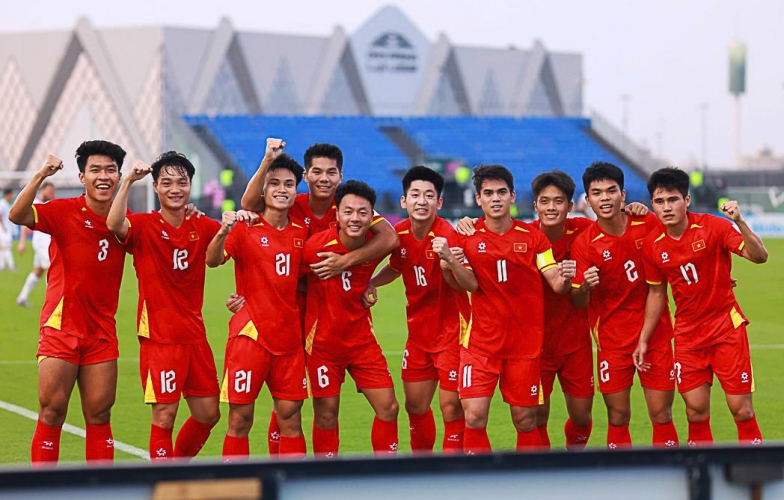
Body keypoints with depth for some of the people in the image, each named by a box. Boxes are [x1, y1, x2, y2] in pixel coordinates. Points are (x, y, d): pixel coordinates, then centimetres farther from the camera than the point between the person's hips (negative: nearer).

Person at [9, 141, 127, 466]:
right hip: (61, 328, -4)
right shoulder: (64, 212, -7)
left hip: (102, 332, 4)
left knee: (99, 416, 6)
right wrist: (40, 176, -33)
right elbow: (17, 215, -21)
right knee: (52, 412, -4)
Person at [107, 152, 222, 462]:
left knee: (208, 414, 11)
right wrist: (128, 181, -34)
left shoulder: (202, 227, 6)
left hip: (194, 336, 5)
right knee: (164, 415, -5)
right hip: (159, 338, -5)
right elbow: (114, 225, -27)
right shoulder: (143, 226, -7)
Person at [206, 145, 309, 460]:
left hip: (288, 337, 4)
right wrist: (223, 231, -41)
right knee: (240, 419, -2)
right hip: (250, 334, -4)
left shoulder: (301, 232, 9)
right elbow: (212, 260, -22)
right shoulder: (245, 227, -5)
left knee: (290, 417, 5)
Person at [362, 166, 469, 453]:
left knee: (451, 406, -8)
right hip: (419, 331, 6)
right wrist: (371, 283, 2)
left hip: (450, 330, -6)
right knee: (415, 405, 12)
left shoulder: (448, 235, -20)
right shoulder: (400, 234, -2)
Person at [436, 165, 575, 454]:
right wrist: (449, 259, -26)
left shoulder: (532, 237, 2)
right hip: (481, 341, 0)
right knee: (474, 417, -11)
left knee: (526, 421, 3)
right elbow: (471, 284, -9)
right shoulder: (468, 238, 2)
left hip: (525, 341, 0)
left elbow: (556, 285, -1)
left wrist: (565, 279, -25)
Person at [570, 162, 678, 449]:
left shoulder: (649, 224, -5)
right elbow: (578, 304, -9)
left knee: (662, 415, 1)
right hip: (613, 340, -1)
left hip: (655, 334, 1)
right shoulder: (584, 244, -10)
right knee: (618, 418, 1)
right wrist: (585, 287, -30)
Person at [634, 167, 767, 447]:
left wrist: (739, 222, -38)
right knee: (696, 413, 2)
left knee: (741, 410, -5)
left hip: (726, 327, -3)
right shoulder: (652, 245, -2)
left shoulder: (713, 227, -14)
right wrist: (643, 339, 10)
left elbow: (759, 256, -22)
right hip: (688, 334, 3)